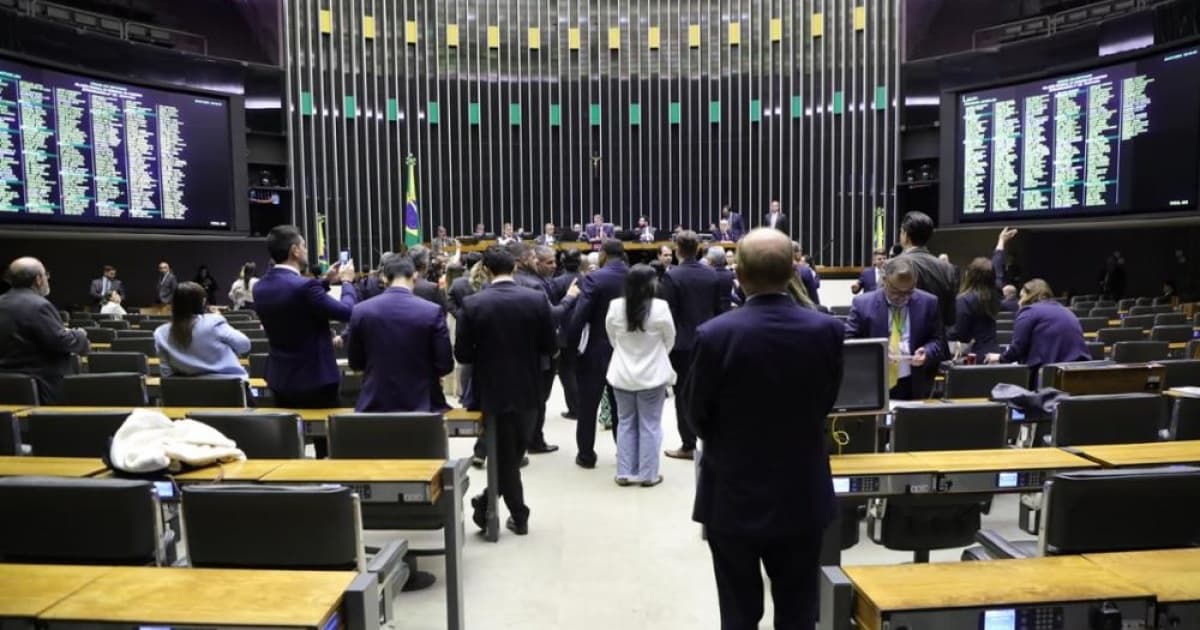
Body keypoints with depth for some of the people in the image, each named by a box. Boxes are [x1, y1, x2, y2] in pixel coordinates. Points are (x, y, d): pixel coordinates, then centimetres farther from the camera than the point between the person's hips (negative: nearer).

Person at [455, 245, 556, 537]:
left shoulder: (473, 304, -12)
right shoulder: (537, 299, -9)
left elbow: (462, 354, -9)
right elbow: (549, 347, -3)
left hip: (495, 390, -2)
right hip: (529, 389, 2)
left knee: (505, 455, 13)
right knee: (516, 452, 19)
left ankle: (519, 516, 18)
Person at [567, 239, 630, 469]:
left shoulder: (595, 278, -15)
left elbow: (579, 315, -19)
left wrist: (571, 343, -8)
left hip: (595, 350, -5)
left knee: (588, 404, 8)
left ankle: (586, 455, 15)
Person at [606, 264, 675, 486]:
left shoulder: (614, 307, -8)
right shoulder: (660, 308, -15)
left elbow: (612, 338, 6)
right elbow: (669, 340, -1)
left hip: (622, 374, 3)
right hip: (652, 375, -3)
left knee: (625, 423, 14)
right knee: (650, 425, 8)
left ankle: (625, 472, 19)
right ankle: (648, 474, 15)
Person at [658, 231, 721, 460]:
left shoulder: (672, 276, -14)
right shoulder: (712, 275, 2)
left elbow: (667, 312, -14)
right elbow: (717, 308, 8)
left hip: (682, 342, -5)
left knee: (684, 393, 2)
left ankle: (688, 445, 7)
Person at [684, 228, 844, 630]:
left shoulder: (715, 334, -20)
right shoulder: (826, 330, -11)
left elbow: (697, 413, -7)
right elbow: (826, 402, 2)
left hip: (734, 496, -2)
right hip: (803, 496, 3)